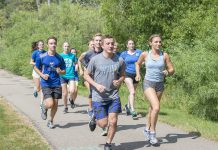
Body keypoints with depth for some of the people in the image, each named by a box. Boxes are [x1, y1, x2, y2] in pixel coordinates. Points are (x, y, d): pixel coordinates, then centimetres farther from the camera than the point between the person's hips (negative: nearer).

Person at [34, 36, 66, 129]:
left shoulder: (60, 58, 2)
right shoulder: (42, 57, -5)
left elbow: (64, 71, 10)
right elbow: (36, 68, 7)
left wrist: (60, 71, -13)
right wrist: (42, 75, -10)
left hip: (56, 84, 3)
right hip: (46, 84, -3)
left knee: (55, 104, 6)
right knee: (50, 104, -17)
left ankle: (51, 121, 30)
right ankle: (44, 108, 21)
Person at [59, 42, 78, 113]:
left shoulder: (72, 55, 5)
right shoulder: (60, 56, 2)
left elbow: (76, 62, 21)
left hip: (71, 76, 0)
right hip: (63, 76, 0)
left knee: (72, 91, -18)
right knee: (65, 93, 4)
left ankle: (71, 99, 16)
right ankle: (65, 107, 23)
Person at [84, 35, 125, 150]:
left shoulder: (119, 61, -2)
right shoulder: (95, 60, -8)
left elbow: (122, 75, 14)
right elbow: (86, 75, 0)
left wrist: (119, 81, -9)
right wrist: (97, 85, -14)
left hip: (114, 97, 2)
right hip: (98, 97, -2)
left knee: (113, 122, -3)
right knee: (103, 124, 0)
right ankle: (95, 118, 36)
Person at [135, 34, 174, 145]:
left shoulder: (164, 55, -3)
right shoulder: (145, 54, -4)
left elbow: (172, 70, 2)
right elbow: (138, 64, 15)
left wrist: (168, 72, -20)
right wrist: (138, 74, 0)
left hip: (160, 85, 3)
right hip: (148, 83, -3)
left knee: (153, 108, 18)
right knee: (156, 107, -20)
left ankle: (147, 129, 40)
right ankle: (152, 132, -4)